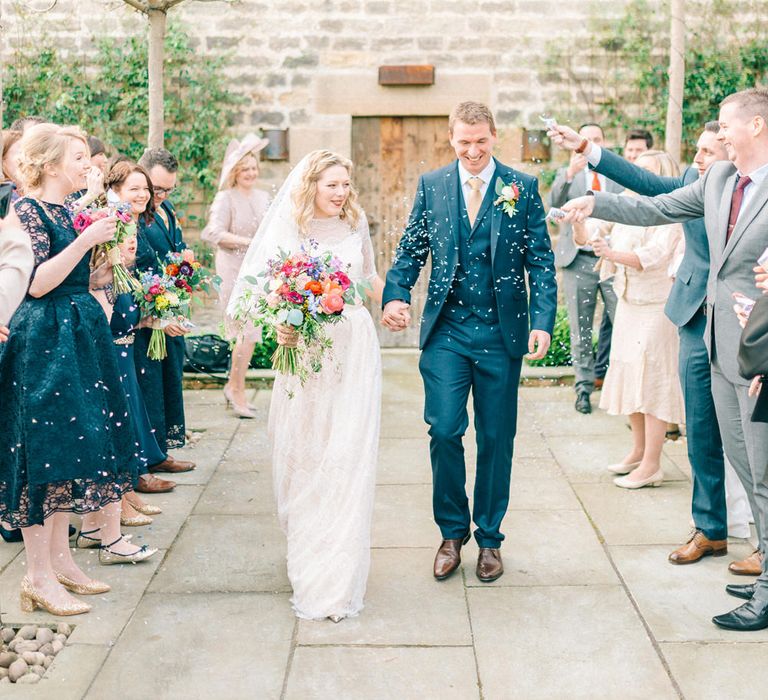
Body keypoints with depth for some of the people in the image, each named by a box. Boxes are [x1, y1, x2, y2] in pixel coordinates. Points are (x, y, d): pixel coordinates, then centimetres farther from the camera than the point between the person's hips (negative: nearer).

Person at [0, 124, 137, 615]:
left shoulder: (70, 211, 13)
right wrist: (86, 241, -21)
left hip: (79, 336, 9)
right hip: (45, 342, -9)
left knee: (72, 448, 12)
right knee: (45, 450, -4)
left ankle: (61, 560, 23)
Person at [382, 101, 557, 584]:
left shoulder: (523, 187, 2)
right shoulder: (431, 186, 6)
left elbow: (541, 260, 1)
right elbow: (412, 250, 7)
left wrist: (543, 321, -10)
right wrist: (396, 295, -12)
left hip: (502, 332, 0)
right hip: (446, 331, 1)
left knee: (496, 439, 7)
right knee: (444, 431, -5)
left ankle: (490, 538, 23)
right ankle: (452, 533, 16)